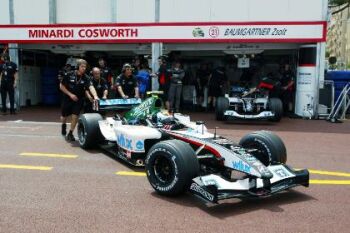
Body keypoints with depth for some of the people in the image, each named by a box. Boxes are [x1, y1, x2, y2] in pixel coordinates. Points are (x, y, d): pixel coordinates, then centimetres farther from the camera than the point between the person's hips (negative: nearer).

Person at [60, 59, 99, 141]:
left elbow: (91, 87, -29)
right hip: (68, 99, 0)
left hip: (78, 100, 0)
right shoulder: (69, 75, -14)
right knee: (64, 116, 15)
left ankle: (70, 134, 10)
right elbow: (61, 86, -7)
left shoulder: (86, 77, -13)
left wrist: (95, 96, -47)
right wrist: (70, 94, -17)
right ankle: (64, 125, 50)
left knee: (75, 117, -9)